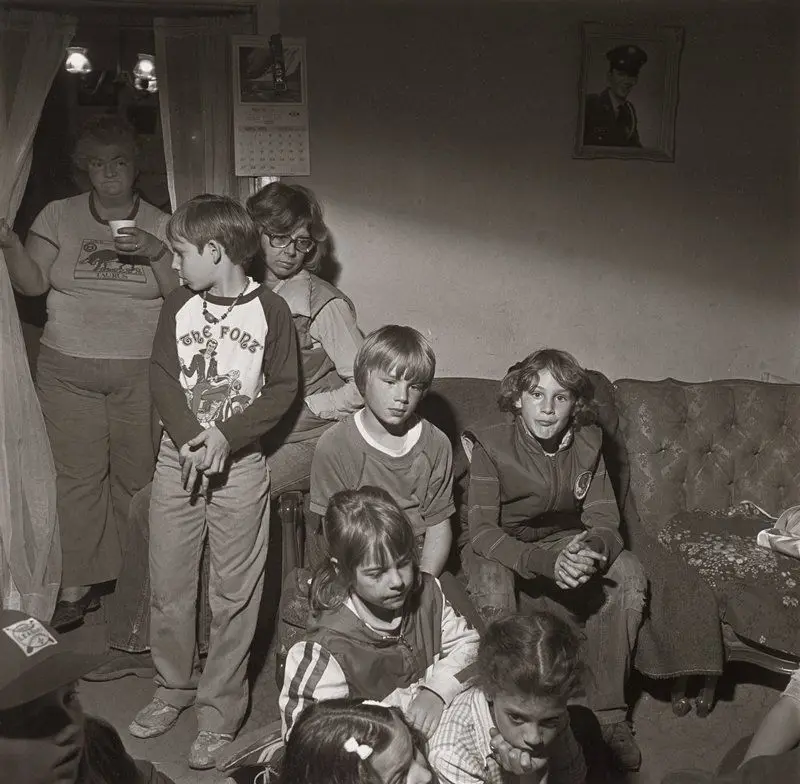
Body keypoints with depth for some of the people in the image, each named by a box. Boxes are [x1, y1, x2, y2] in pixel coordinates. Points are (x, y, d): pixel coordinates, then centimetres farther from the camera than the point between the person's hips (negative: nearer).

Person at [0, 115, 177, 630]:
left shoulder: (160, 225, 4)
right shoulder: (59, 217, 6)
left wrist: (156, 254, -16)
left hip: (140, 374, -1)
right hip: (68, 370, 1)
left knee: (137, 476, 3)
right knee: (78, 476, 3)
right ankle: (80, 585, 14)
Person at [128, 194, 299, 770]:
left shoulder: (270, 309, -5)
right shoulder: (179, 306, 6)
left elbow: (283, 389, -6)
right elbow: (162, 377, 0)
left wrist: (226, 438, -15)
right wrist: (190, 437, -15)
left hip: (240, 463, -4)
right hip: (177, 457, 4)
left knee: (234, 595, 2)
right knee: (169, 586, 11)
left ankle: (220, 711, 16)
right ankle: (174, 688, 31)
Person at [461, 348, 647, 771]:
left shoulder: (587, 442, -9)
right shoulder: (488, 442, -21)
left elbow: (604, 521, -11)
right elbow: (482, 531, -27)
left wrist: (592, 550, -38)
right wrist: (546, 562, -44)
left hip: (562, 545, 4)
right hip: (498, 548, -4)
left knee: (629, 573, -20)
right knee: (492, 584, -37)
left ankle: (608, 715, -11)